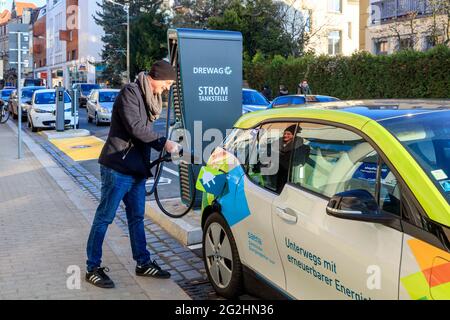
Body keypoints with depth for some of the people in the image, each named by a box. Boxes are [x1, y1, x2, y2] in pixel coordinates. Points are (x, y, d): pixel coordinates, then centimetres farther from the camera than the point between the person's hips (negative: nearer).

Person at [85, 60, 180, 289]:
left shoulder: (149, 98, 17)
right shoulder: (130, 92, -12)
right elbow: (136, 127, -21)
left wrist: (164, 148, 4)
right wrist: (163, 143, -17)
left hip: (136, 169, 9)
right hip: (118, 168, -9)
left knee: (137, 218, 15)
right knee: (104, 218, 0)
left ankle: (143, 263, 25)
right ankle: (93, 268, 9)